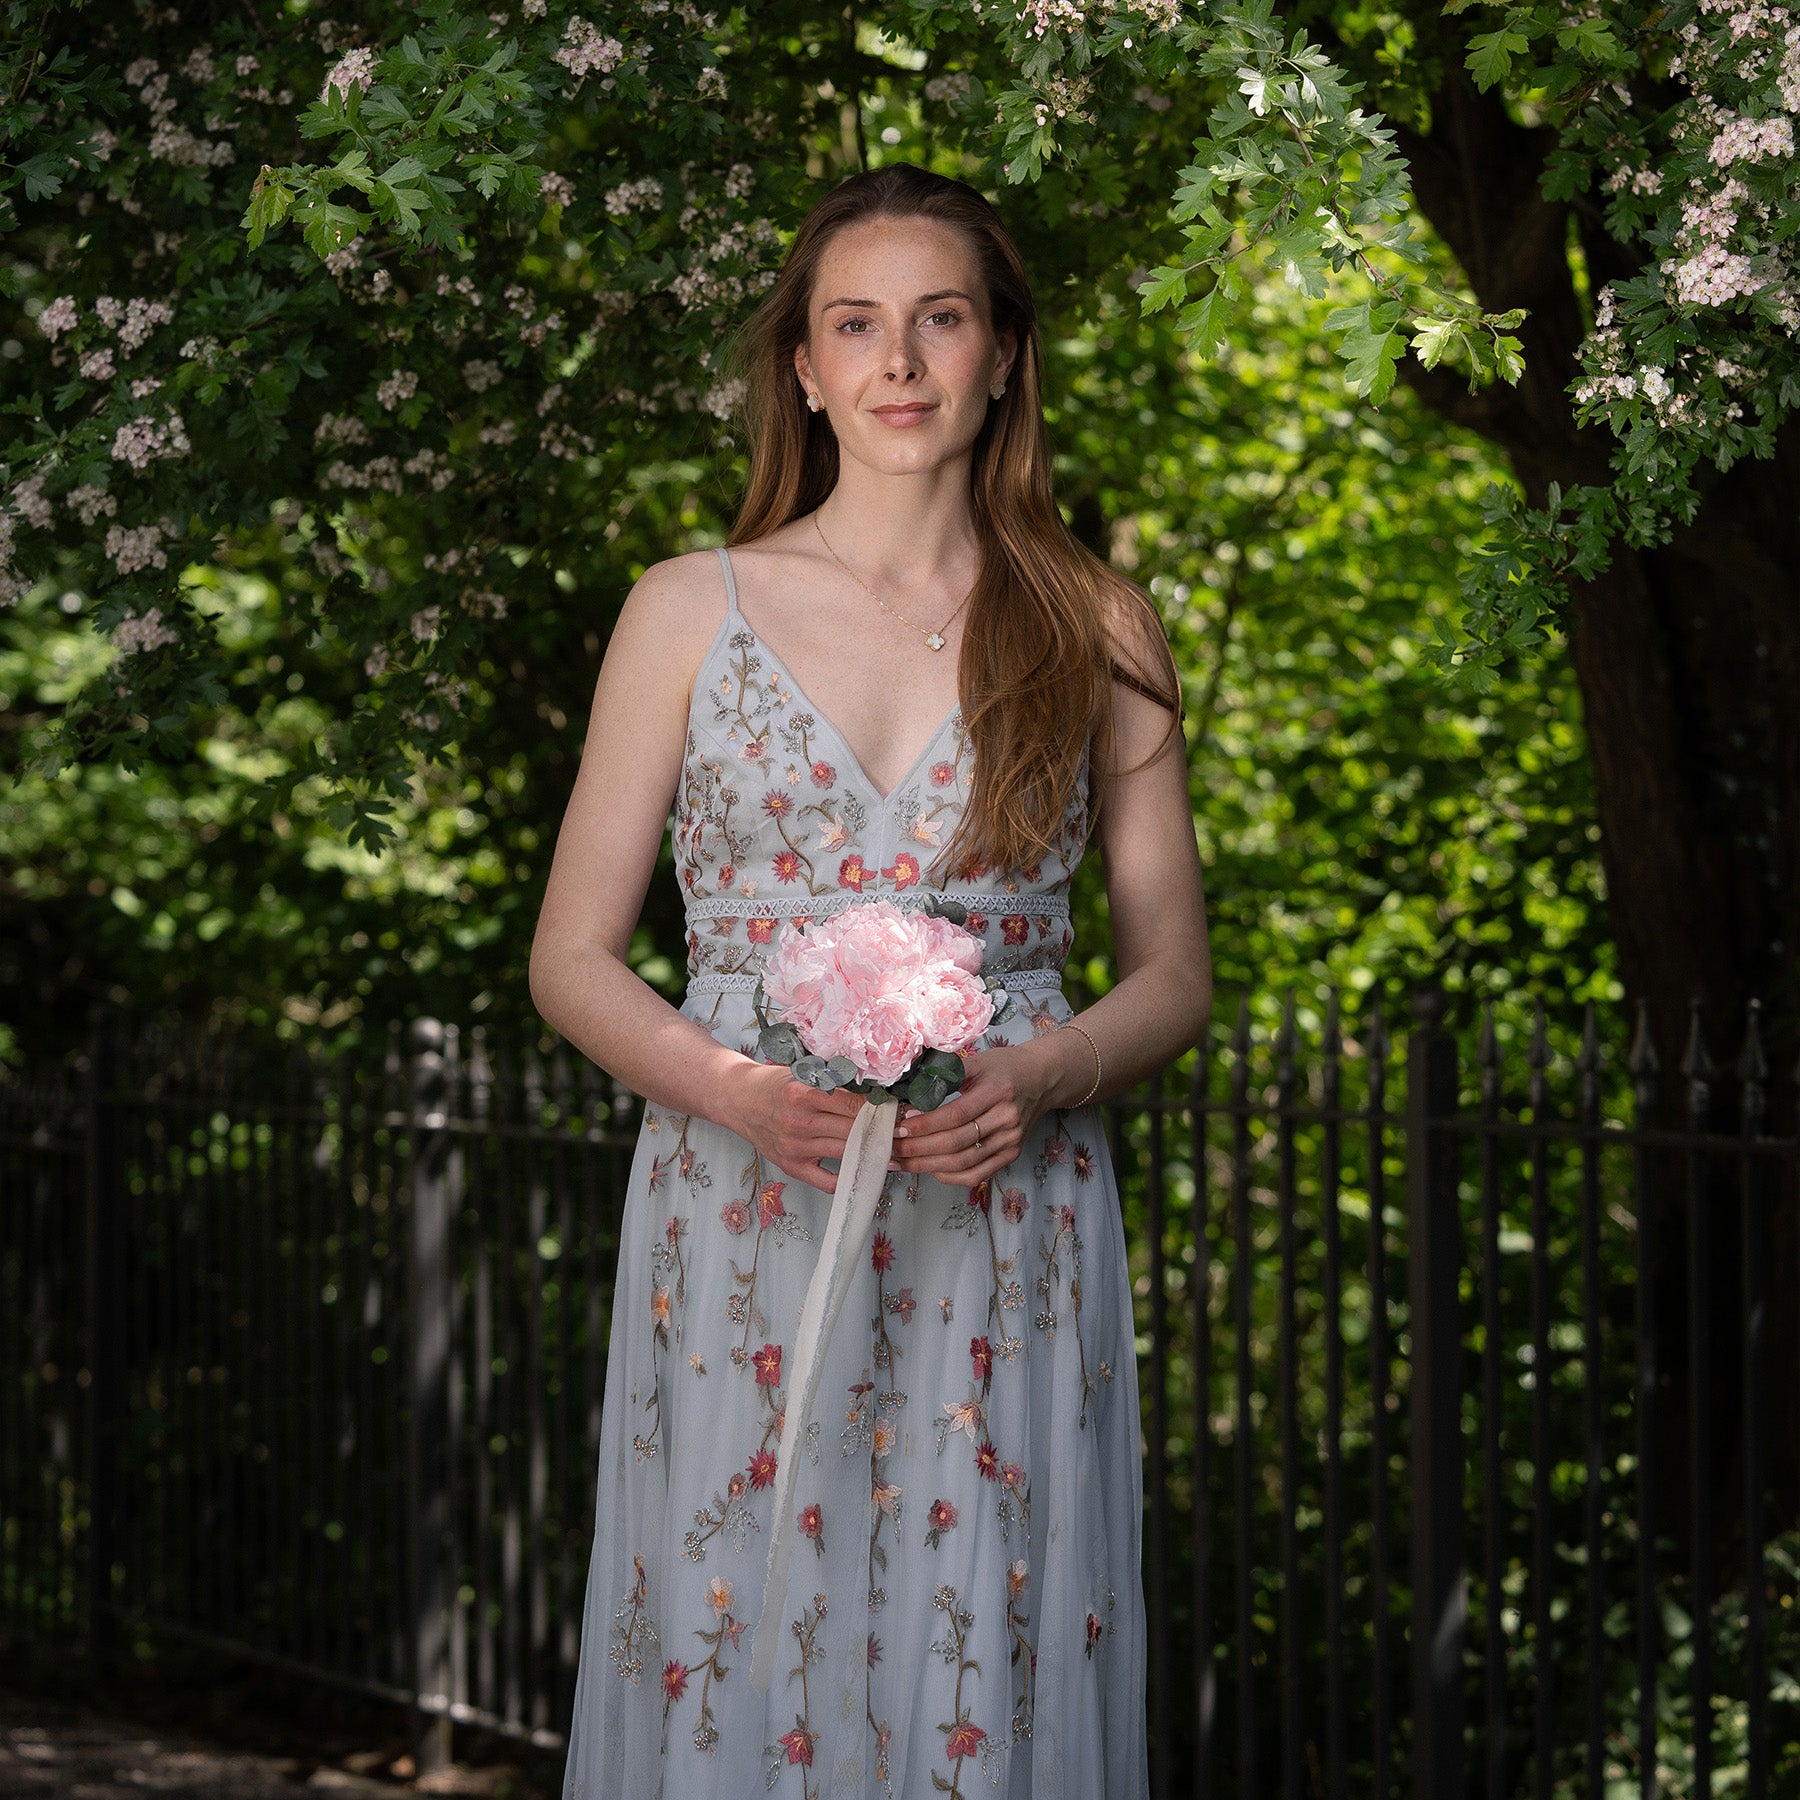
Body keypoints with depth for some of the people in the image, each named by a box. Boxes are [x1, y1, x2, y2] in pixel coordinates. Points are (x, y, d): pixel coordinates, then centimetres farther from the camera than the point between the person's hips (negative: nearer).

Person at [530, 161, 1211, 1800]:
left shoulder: (1098, 630, 8)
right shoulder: (691, 610, 6)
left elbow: (1173, 974, 10)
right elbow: (572, 957, 6)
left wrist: (1036, 1077, -11)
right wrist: (736, 1087, -13)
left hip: (1005, 1228, 1)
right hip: (742, 1221, 0)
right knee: (735, 1667, 0)